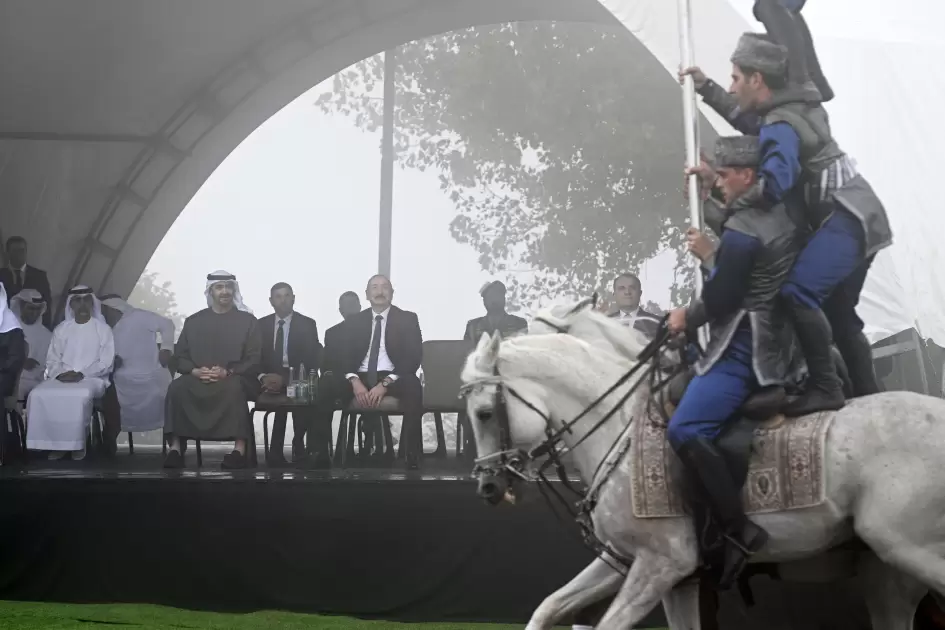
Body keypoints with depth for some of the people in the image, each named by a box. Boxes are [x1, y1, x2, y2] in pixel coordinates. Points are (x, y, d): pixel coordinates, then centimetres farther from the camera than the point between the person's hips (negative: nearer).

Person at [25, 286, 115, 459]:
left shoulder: (103, 329, 5)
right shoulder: (61, 330, 14)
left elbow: (106, 362, -2)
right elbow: (52, 360, 11)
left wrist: (82, 374, -15)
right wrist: (60, 373, -11)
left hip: (92, 378, -3)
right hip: (62, 378, 3)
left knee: (81, 395, -39)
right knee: (38, 394, -28)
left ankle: (77, 444, -22)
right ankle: (55, 443, -17)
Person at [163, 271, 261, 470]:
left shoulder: (247, 321, 8)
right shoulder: (193, 321, 15)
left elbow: (254, 360, 1)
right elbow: (180, 356, 10)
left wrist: (227, 372, -16)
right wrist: (195, 371, -12)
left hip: (234, 379, -2)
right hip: (197, 378, 3)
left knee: (233, 388, -39)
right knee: (177, 388, -30)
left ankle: (239, 450, -42)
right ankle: (174, 448, -32)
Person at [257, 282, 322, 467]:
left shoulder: (307, 324, 2)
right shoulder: (261, 324, 10)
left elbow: (312, 360, -6)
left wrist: (285, 378, -21)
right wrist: (263, 377, -18)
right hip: (271, 378, 2)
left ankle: (298, 445, -15)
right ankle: (277, 451, -21)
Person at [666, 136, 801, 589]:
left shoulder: (743, 230, -17)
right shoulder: (780, 215, 12)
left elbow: (720, 300, -17)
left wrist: (686, 319, 0)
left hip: (745, 348, -11)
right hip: (774, 345, 11)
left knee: (685, 430, -19)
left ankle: (738, 531, -22)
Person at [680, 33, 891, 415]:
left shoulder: (781, 127, -18)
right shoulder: (792, 108, 15)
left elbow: (772, 186, -30)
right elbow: (749, 119, 33)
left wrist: (716, 178, -22)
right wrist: (705, 88, 31)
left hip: (847, 220, -11)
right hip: (860, 219, 11)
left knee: (797, 292, -25)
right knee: (838, 311, 17)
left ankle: (824, 388, -23)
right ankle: (867, 396, 20)